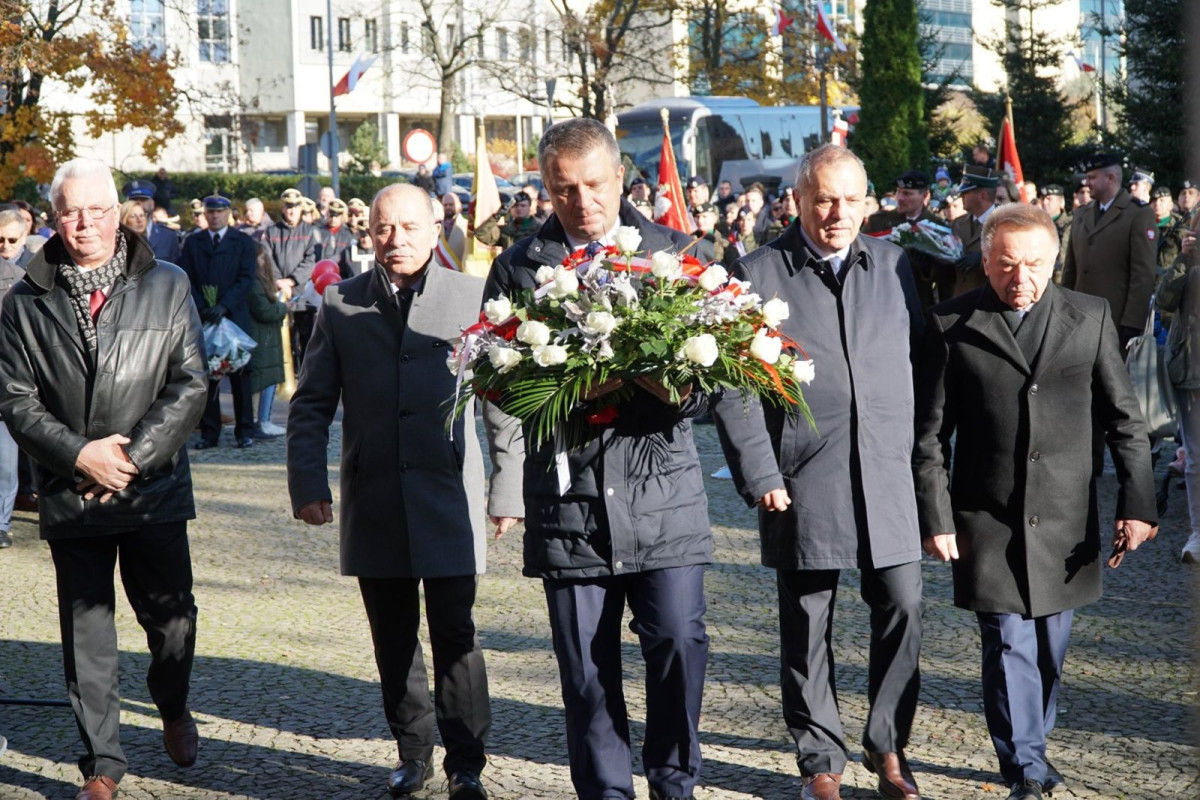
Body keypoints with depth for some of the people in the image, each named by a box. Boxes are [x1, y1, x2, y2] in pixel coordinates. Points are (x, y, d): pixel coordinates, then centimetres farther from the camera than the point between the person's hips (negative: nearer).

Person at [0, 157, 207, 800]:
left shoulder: (167, 287, 1)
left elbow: (189, 386, -3)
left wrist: (133, 456, -12)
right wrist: (79, 454, -13)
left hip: (155, 489, 0)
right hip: (70, 496, 0)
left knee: (171, 616, 10)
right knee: (86, 632, 5)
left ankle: (173, 707, 41)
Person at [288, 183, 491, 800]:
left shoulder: (472, 297, 2)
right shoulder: (341, 304, 8)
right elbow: (311, 404, 9)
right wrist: (307, 485, -2)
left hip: (449, 499, -2)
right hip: (374, 505, 2)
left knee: (455, 635, -3)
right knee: (393, 640, 10)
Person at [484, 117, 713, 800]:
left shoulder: (678, 253, 8)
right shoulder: (519, 268, 7)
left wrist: (680, 388, -14)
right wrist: (509, 487, 2)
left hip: (661, 486, 0)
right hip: (565, 494, 1)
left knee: (679, 641, -5)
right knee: (587, 668, 6)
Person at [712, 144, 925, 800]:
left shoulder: (894, 265, 9)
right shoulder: (758, 273, -1)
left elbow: (922, 363, 13)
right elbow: (732, 388, -3)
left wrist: (921, 456, 6)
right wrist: (759, 475, -9)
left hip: (886, 474, 3)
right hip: (802, 480, -2)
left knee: (903, 609, 2)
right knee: (807, 627, 6)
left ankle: (887, 747, 21)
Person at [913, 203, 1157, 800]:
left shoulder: (1090, 318, 3)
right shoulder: (951, 326, -3)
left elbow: (1124, 420, 5)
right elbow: (930, 435, -1)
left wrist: (1137, 503, -1)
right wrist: (935, 519, -5)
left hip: (1065, 523, 2)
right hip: (987, 523, -2)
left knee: (1050, 648, 12)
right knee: (1009, 646, -4)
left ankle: (1027, 748, 31)